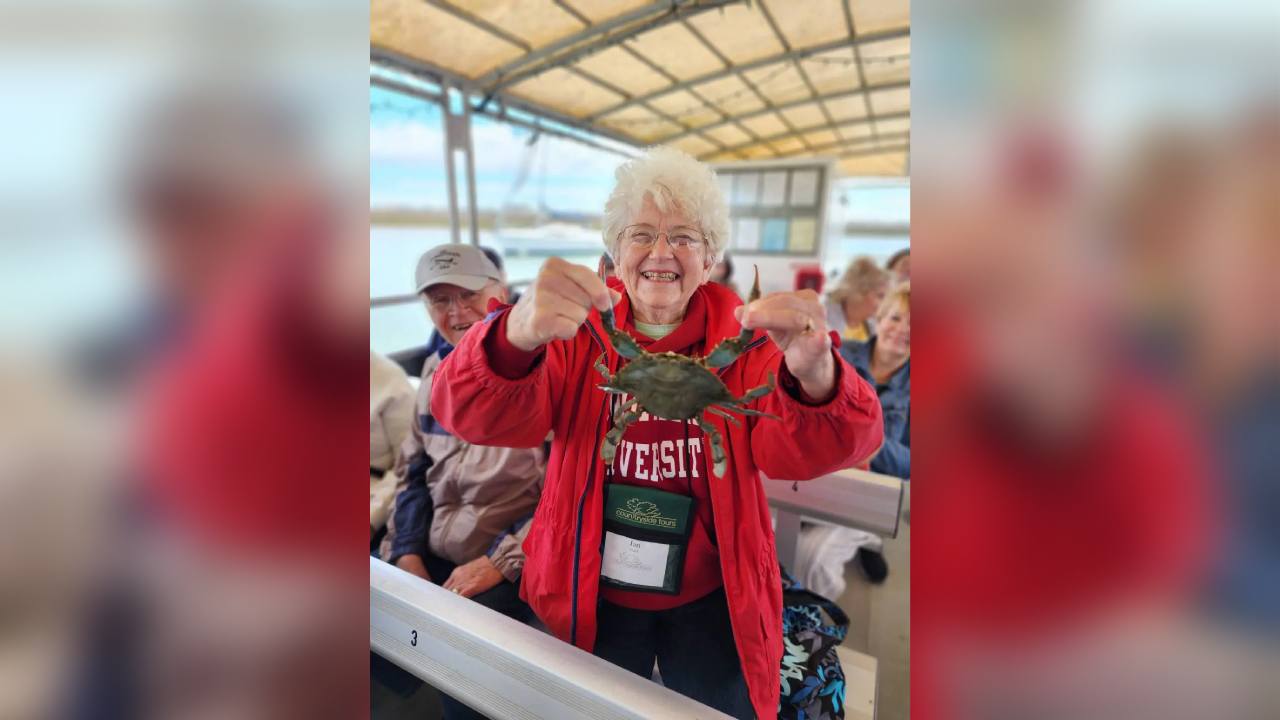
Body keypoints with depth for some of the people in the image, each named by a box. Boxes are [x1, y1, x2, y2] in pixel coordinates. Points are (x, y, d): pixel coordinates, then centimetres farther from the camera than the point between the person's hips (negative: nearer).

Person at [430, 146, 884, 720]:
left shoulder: (743, 338, -9)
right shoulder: (576, 332, -10)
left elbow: (794, 454, -21)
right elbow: (476, 416, -22)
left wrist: (813, 379, -44)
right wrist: (516, 337, -45)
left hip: (712, 599, 0)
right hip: (592, 596, 1)